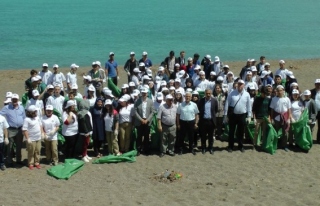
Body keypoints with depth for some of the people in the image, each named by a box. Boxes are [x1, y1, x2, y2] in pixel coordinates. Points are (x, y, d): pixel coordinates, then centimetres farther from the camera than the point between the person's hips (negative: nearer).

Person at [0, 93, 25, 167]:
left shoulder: (21, 108, 7)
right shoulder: (6, 108, -5)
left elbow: (24, 118, 12)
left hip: (20, 130, 4)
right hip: (11, 130, -4)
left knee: (19, 146, 14)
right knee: (9, 147, 2)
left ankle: (18, 160, 26)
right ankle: (9, 161, 12)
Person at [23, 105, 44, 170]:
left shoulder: (37, 118, 7)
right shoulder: (27, 119, -16)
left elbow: (40, 125, 19)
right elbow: (24, 130, -18)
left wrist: (42, 133, 12)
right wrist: (28, 139, -20)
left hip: (38, 138, 6)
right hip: (31, 139, -6)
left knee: (38, 151, 11)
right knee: (31, 152, 3)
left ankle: (37, 163, 23)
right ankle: (30, 164, 16)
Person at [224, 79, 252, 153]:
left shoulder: (247, 94, -1)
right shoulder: (232, 93, -4)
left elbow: (249, 106, 3)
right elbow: (227, 104, -2)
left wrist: (249, 116, 0)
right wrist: (225, 115, -4)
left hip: (242, 115, 1)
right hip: (232, 115, -1)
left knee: (241, 132, 11)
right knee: (231, 131, 7)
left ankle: (240, 146, 25)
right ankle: (230, 146, 17)